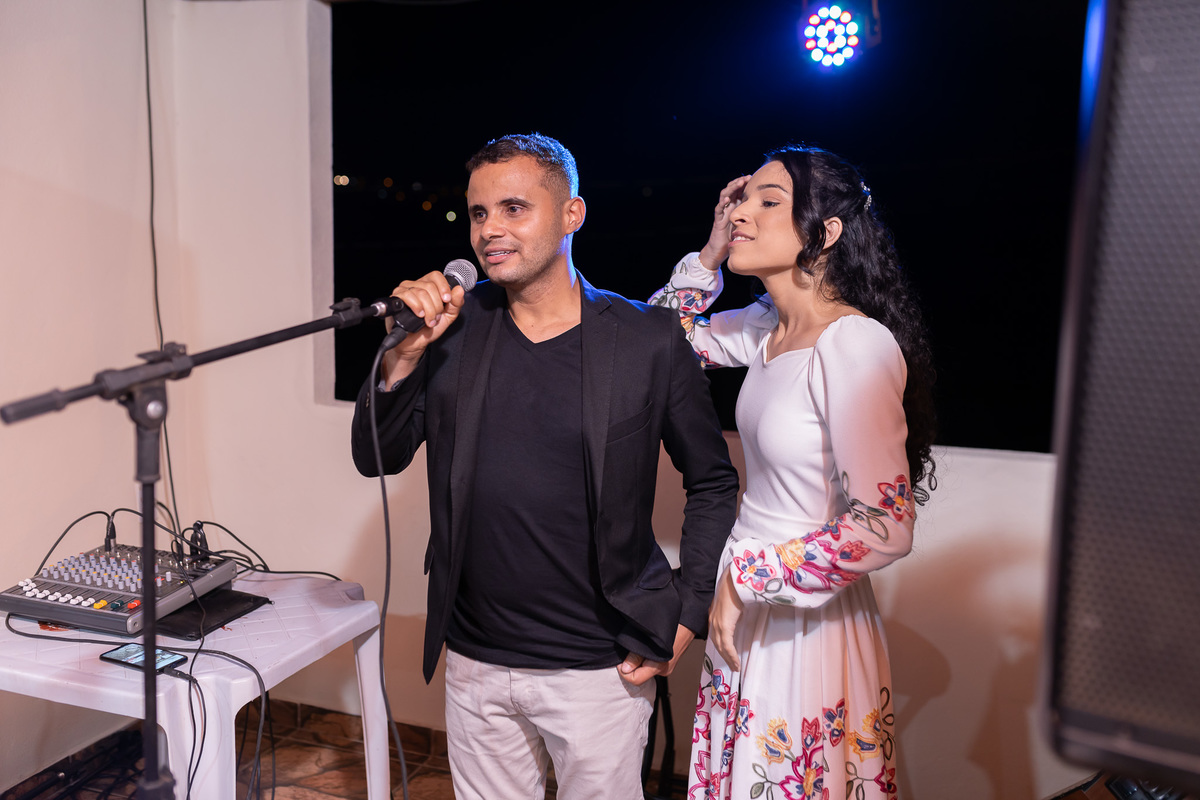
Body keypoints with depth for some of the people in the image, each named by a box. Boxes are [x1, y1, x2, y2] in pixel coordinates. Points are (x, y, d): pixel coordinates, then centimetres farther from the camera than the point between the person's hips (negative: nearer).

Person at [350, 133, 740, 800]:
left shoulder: (650, 339, -10)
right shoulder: (454, 325, -2)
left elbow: (714, 482, 0)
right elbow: (378, 458, 0)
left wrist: (687, 615, -6)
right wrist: (404, 356, -16)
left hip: (599, 668, -3)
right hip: (475, 662, 3)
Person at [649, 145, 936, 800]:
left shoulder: (857, 344, -23)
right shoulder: (766, 325, -1)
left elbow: (883, 529, -26)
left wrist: (745, 578, -18)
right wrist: (712, 254, -1)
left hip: (810, 622, -7)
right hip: (745, 609, 7)